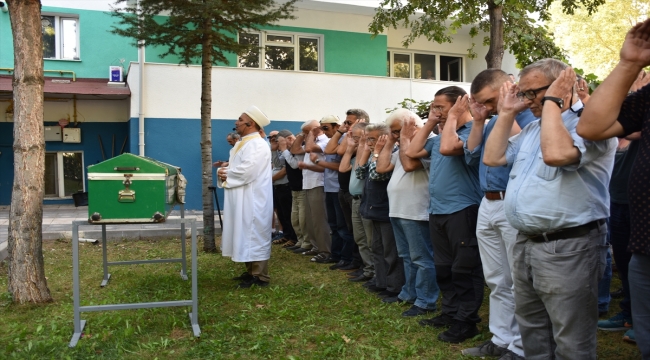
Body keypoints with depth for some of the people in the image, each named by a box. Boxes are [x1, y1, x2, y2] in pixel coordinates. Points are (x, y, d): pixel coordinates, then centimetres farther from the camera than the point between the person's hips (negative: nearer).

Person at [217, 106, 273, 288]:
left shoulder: (257, 145, -16)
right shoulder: (242, 144, 16)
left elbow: (246, 172, -27)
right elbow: (232, 167, 17)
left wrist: (225, 175, -11)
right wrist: (222, 171, -6)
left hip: (253, 199, -10)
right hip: (241, 199, 10)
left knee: (255, 235, -6)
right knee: (247, 235, 14)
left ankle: (260, 276, 1)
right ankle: (251, 271, 24)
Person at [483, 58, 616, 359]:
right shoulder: (533, 128, 17)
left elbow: (556, 154, -30)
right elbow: (492, 157, 16)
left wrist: (552, 101, -17)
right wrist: (507, 112, 12)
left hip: (567, 248, -9)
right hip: (526, 244, 9)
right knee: (532, 334, 20)